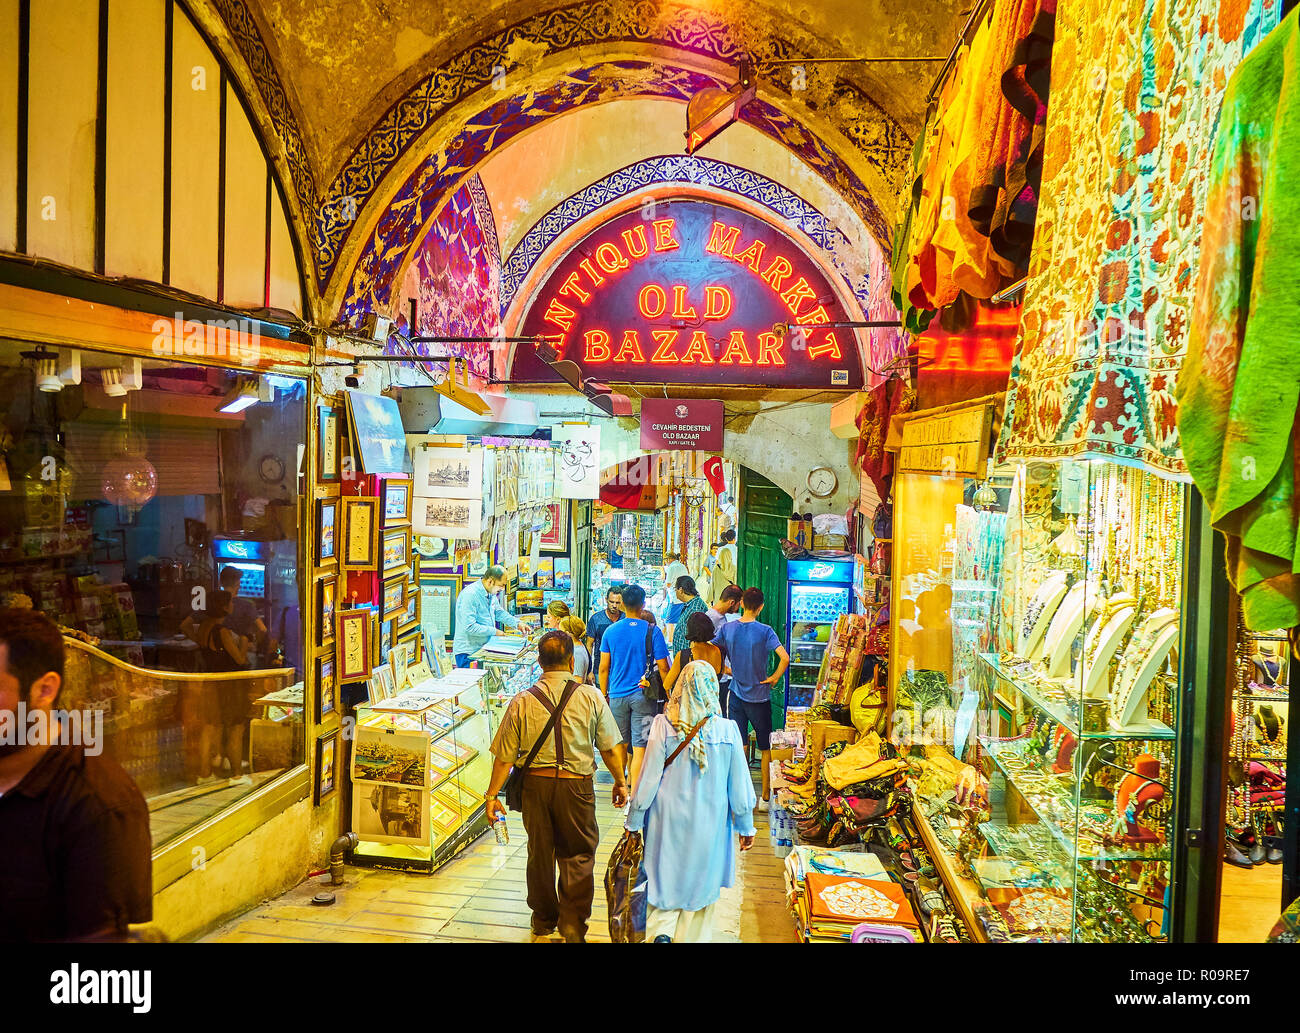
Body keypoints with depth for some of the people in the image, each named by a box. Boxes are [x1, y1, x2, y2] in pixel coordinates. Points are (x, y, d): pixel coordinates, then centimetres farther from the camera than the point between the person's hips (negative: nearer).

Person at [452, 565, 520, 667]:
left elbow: (499, 612, 23)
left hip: (484, 649, 9)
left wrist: (517, 624, 10)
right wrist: (494, 631, -20)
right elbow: (470, 627, -26)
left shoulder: (491, 594, 7)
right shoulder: (470, 595, -22)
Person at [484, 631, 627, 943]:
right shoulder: (591, 697, -7)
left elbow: (504, 756, -3)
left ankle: (543, 923, 34)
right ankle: (573, 924, 4)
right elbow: (610, 747, -2)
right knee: (578, 856, 11)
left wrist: (492, 794, 6)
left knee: (540, 853, 18)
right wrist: (620, 782, 12)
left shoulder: (522, 702, -5)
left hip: (535, 784, 2)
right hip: (576, 786, -2)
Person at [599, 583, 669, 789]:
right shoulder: (652, 631, -8)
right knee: (640, 747, -1)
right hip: (643, 695, -3)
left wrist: (604, 695, 14)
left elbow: (604, 668, 4)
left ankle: (621, 782, 33)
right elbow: (663, 667, -8)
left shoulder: (611, 631, 0)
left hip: (617, 694, 3)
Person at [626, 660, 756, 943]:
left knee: (665, 877, 17)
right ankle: (690, 936, 23)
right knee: (699, 880, 16)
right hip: (709, 822, 0)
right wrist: (746, 825, 10)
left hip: (669, 818, 0)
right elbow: (739, 784, -3)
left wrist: (634, 820, 4)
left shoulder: (663, 725, -13)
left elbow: (649, 777, -8)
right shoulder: (727, 730, -12)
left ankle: (660, 930, 1)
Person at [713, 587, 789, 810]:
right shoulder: (764, 631, -14)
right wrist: (774, 678, -9)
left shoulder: (727, 628, -4)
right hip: (759, 697, -3)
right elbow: (785, 658, -24)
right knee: (766, 748, 11)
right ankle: (765, 798, 15)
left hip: (736, 695, 3)